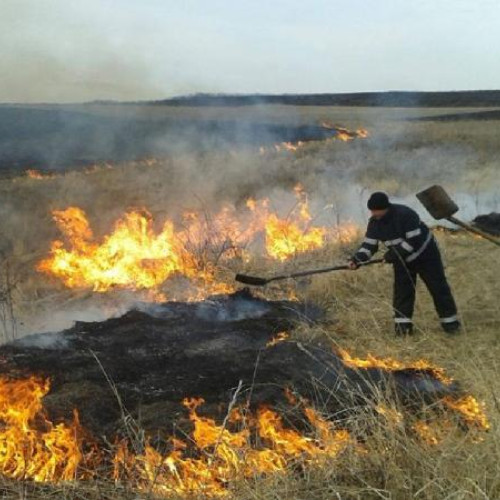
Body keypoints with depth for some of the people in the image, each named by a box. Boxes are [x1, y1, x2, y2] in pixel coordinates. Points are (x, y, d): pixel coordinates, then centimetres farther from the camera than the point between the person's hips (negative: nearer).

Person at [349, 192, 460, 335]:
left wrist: (393, 255, -33)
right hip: (402, 260, 6)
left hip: (425, 254, -6)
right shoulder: (374, 223, -11)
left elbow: (415, 241, -33)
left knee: (438, 287, 1)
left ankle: (450, 322, 11)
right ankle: (403, 324, 4)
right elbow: (369, 244, -9)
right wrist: (356, 259, -26)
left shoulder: (405, 215, -33)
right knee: (402, 291, -2)